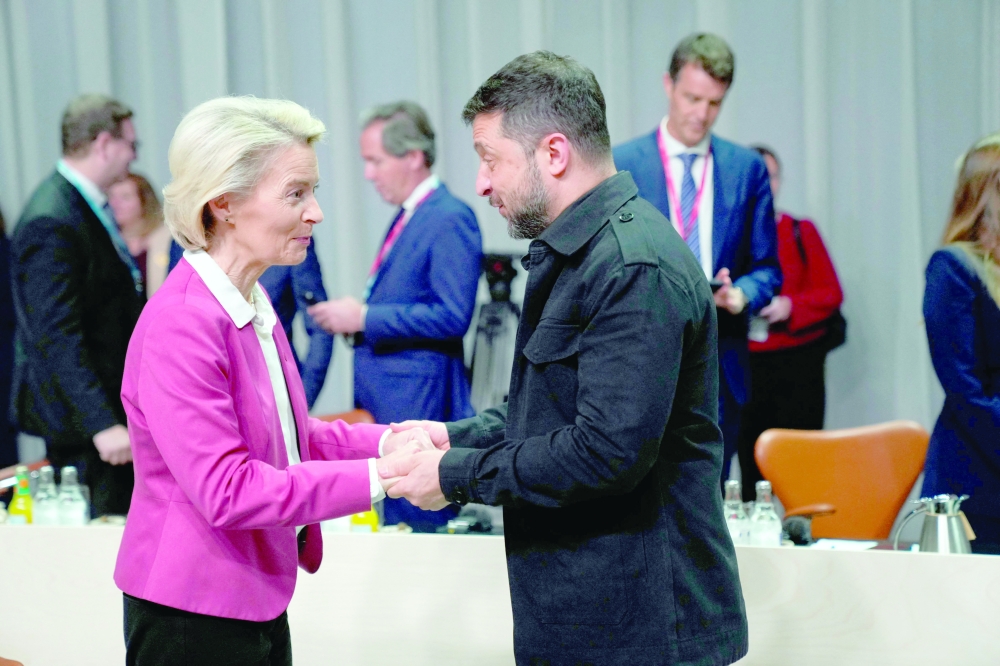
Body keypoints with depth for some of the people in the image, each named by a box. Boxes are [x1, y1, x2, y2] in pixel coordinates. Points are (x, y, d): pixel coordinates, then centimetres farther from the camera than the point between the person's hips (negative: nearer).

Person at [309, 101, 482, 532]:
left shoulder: (450, 219, -13)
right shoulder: (407, 218, 17)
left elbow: (453, 316, -21)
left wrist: (365, 317, -18)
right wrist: (351, 318, 9)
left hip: (418, 410, -10)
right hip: (383, 409, 10)